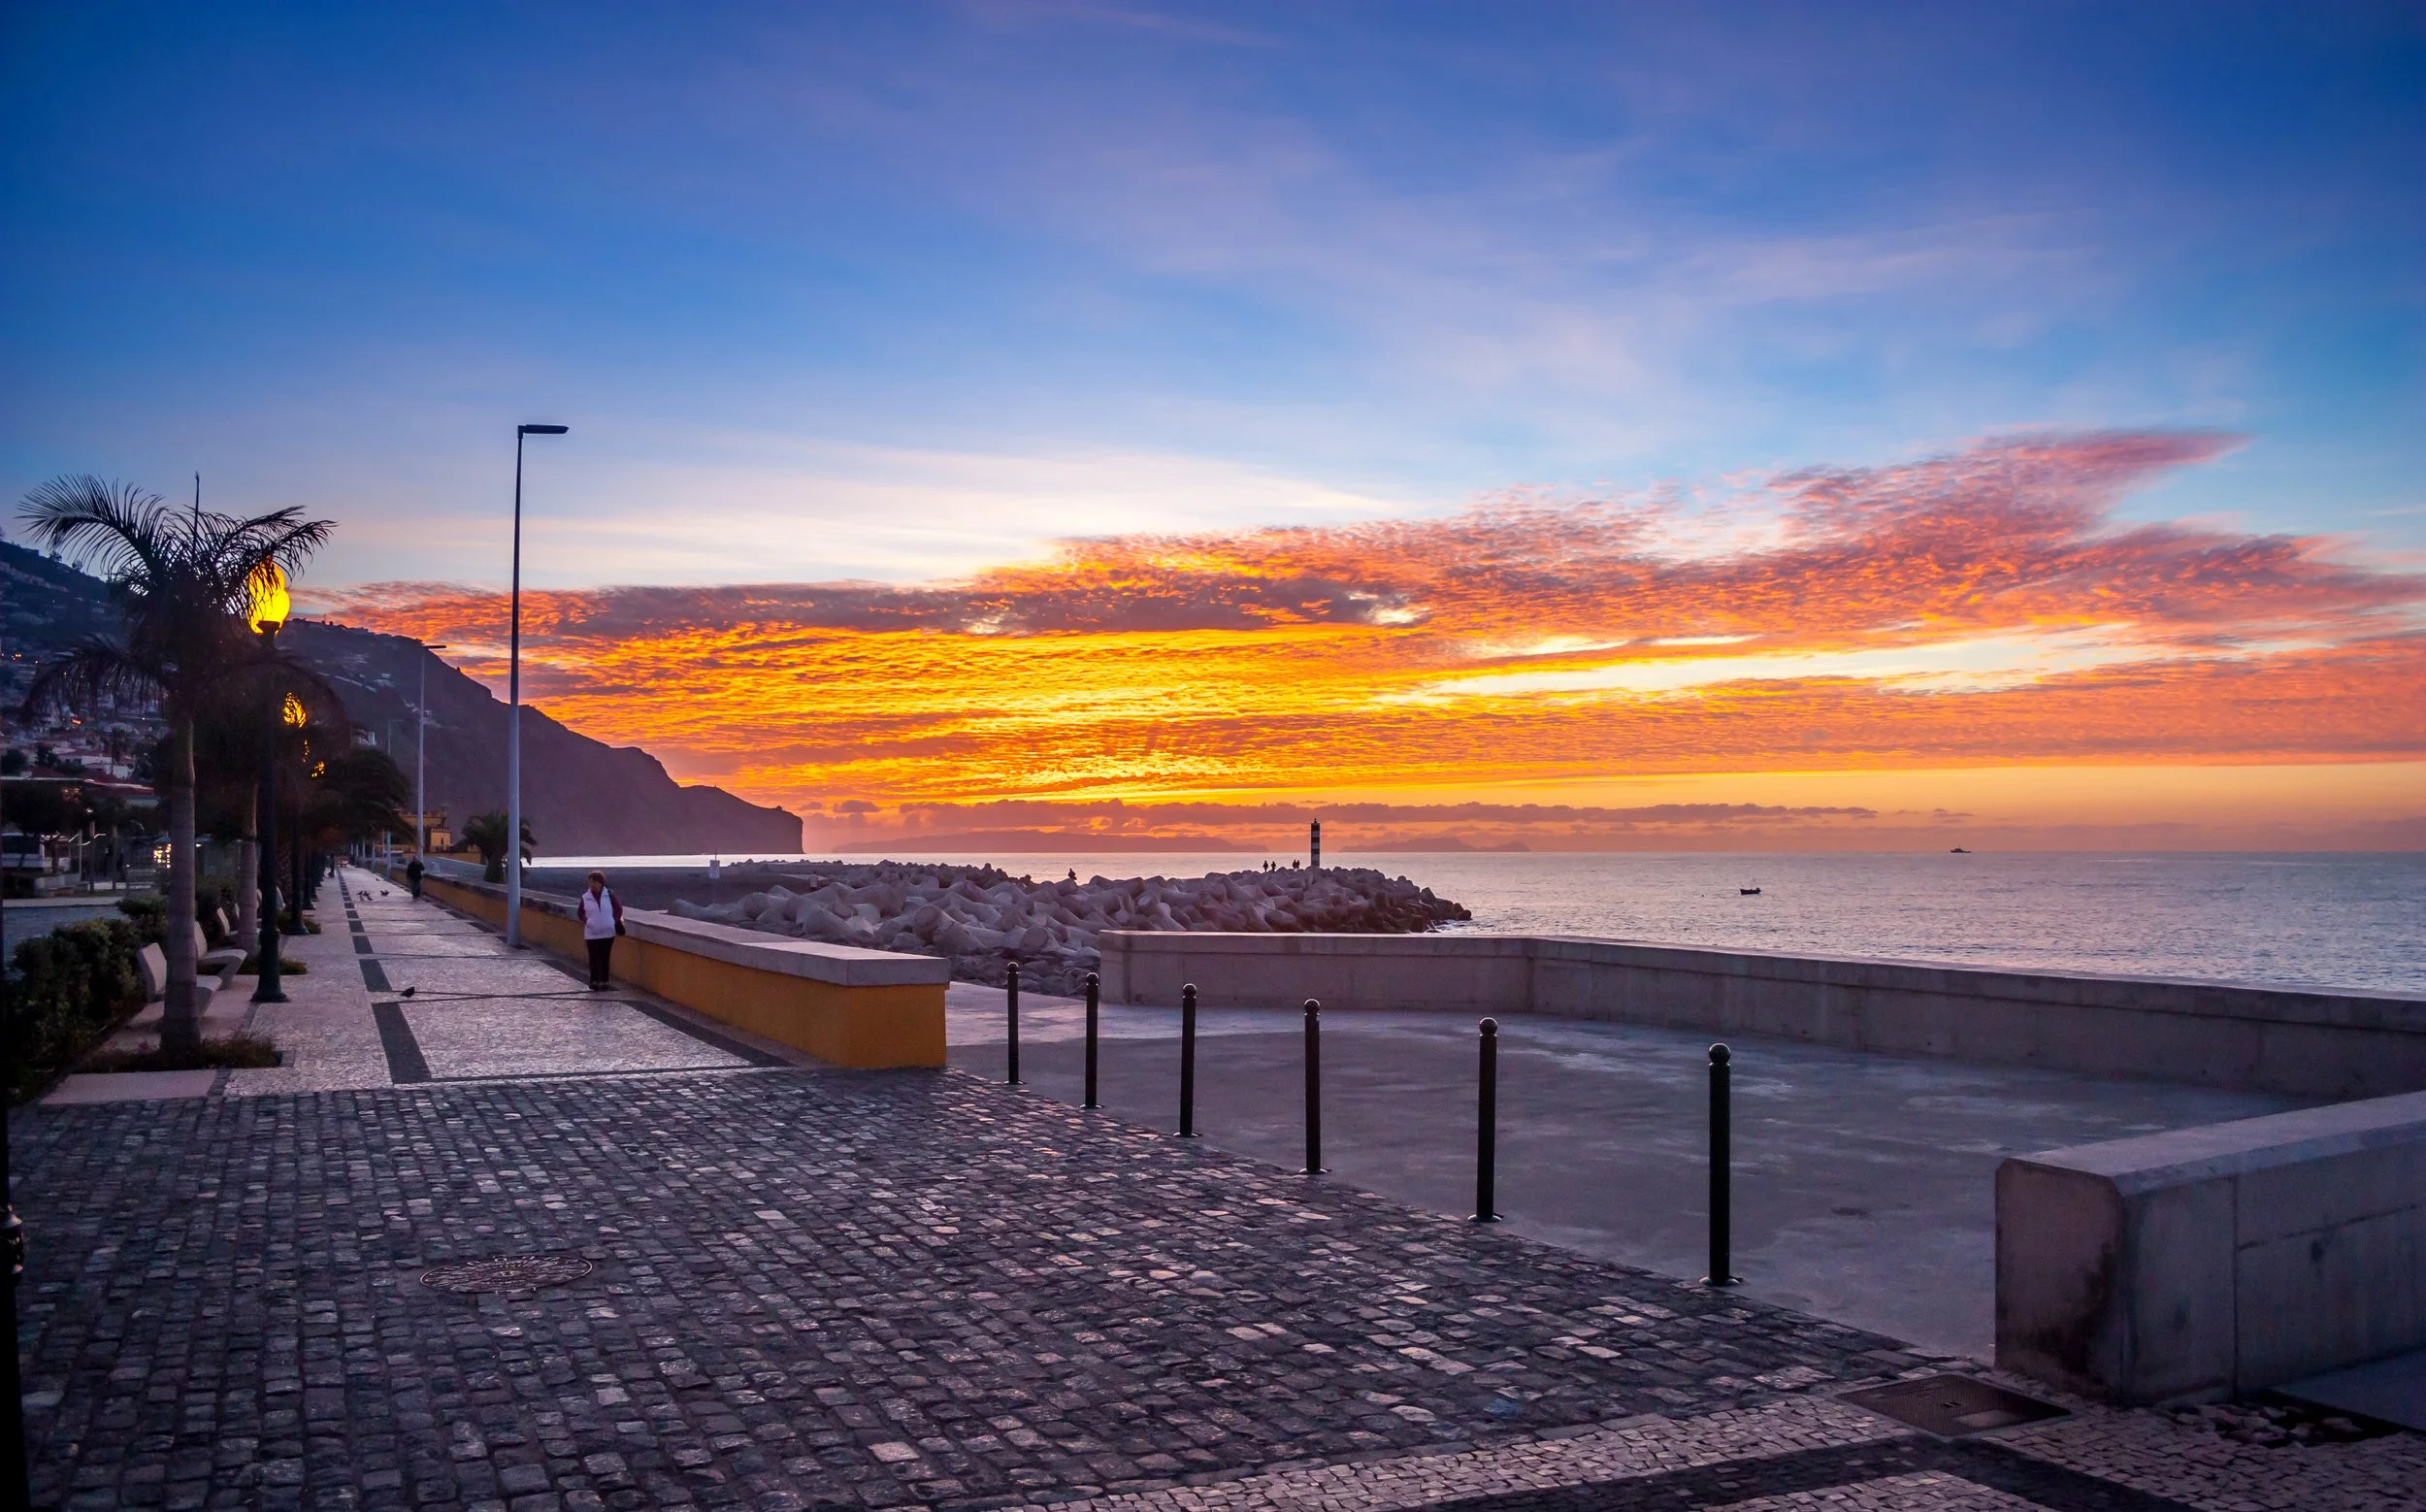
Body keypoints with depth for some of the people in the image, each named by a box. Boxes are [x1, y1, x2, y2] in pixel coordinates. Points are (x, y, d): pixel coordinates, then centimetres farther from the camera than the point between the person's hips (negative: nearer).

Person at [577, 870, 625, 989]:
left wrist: (615, 921, -4)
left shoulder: (609, 895, -1)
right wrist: (586, 921, -3)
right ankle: (594, 981, 8)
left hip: (607, 932, 0)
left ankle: (604, 981, 10)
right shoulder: (585, 898, 1)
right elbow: (581, 913, 13)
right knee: (594, 958, 3)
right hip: (591, 933, 1)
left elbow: (618, 909, 8)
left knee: (605, 957, 4)